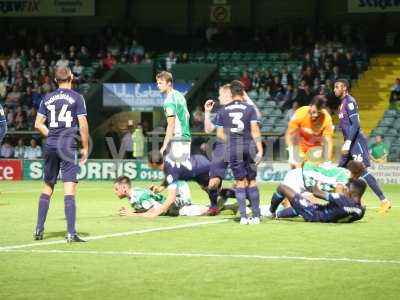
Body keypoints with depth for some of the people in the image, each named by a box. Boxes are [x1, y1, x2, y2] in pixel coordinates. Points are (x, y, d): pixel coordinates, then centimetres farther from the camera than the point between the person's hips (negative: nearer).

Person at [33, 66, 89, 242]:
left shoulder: (47, 98, 8)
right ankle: (71, 233, -10)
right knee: (69, 189, -6)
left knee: (47, 187, 15)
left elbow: (38, 124, 9)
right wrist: (85, 147, 1)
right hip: (69, 147, -4)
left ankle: (39, 229, 18)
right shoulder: (77, 98, -4)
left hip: (51, 147, 4)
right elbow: (83, 125, -7)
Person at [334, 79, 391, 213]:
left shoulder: (349, 101, -12)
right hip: (350, 142, 10)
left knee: (362, 171, -15)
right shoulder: (343, 102, 18)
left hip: (356, 141, -10)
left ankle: (384, 201, -14)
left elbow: (355, 124, -20)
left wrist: (348, 142, -26)